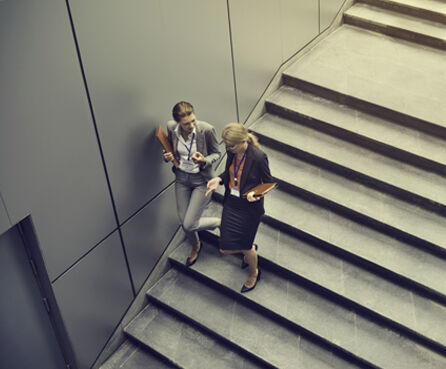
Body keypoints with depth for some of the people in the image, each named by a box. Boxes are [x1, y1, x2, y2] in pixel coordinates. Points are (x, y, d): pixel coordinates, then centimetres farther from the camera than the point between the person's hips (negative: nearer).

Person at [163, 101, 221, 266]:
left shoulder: (207, 130, -24)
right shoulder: (171, 128, -13)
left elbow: (216, 153, -7)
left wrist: (204, 161, -28)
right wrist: (168, 156, -14)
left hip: (202, 180, -4)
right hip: (181, 177, 4)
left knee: (189, 224, -7)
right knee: (183, 222, 14)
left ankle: (221, 222, 23)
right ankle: (195, 246, 47)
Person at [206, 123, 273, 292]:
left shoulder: (258, 157, -25)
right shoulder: (232, 152, -8)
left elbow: (268, 183, -11)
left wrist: (256, 193, -30)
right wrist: (219, 179, -7)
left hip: (249, 207, -6)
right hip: (231, 203, 6)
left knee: (245, 247, 11)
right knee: (225, 248, 10)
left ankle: (254, 274, 44)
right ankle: (251, 249, 45)